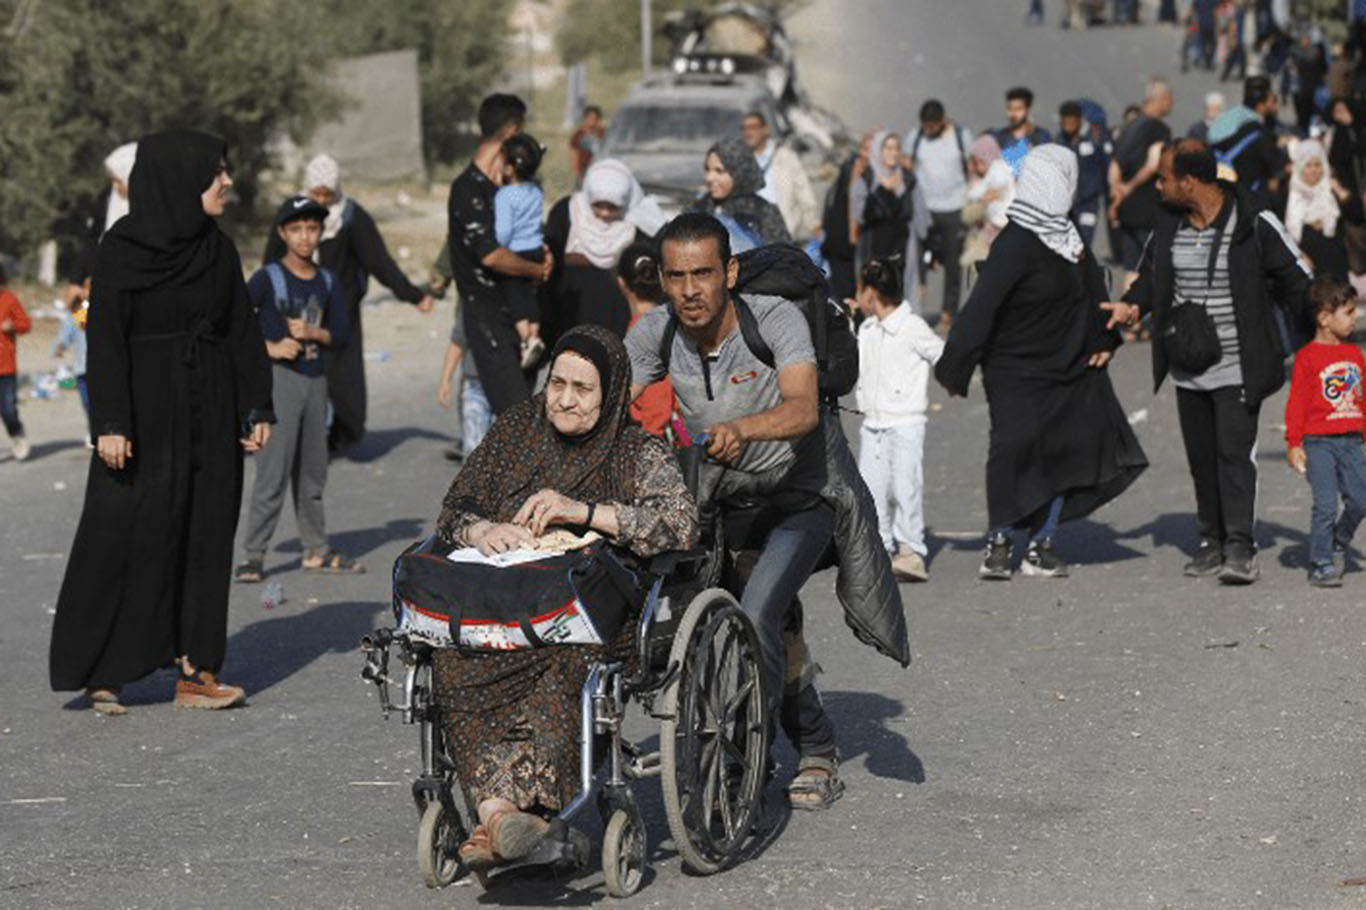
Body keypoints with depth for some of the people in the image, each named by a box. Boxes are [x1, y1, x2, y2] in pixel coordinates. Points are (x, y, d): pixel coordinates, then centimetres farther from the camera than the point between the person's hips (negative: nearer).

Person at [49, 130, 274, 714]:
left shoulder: (219, 250, 9)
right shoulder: (123, 249, -8)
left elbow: (242, 333, 12)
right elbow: (105, 337, -11)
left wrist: (257, 408, 5)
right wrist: (110, 422, -17)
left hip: (209, 416, 5)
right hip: (146, 413, -5)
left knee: (205, 539, 4)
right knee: (128, 537, -5)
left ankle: (196, 670, 8)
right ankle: (100, 671, 3)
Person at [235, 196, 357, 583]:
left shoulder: (328, 282, 10)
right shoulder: (268, 278, -5)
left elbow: (341, 333, 8)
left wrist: (313, 333, -10)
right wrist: (269, 347, -19)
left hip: (315, 380, 5)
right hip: (279, 377, -5)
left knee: (313, 470, 13)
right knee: (273, 470, -9)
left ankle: (316, 550, 22)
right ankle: (254, 555, -7)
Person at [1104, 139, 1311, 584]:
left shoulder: (1255, 225, -10)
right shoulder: (1168, 226, 5)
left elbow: (1296, 284, -3)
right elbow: (1152, 276, 20)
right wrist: (1133, 304, -2)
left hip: (1238, 369, -6)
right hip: (1188, 371, 6)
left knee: (1235, 454, -12)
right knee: (1201, 458, 11)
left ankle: (1240, 548, -12)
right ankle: (1213, 542, 21)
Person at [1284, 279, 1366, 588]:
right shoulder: (1307, 357, -6)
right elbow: (1297, 403, -6)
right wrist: (1293, 443, -9)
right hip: (1318, 444, -5)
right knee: (1326, 505, -7)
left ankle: (1338, 544, 26)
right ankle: (1321, 566, 4)